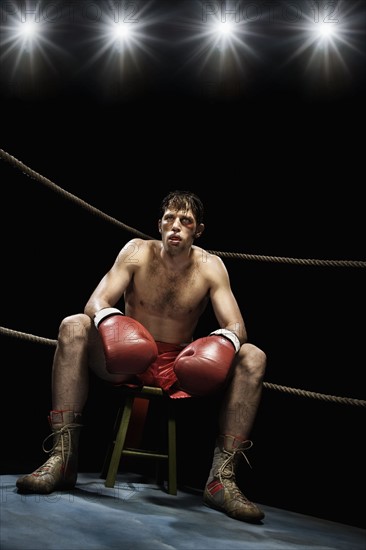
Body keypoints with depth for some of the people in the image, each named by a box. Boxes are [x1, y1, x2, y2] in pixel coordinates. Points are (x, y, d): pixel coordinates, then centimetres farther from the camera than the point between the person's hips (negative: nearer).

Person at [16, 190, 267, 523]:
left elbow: (237, 326, -10)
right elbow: (96, 302, -15)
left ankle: (222, 478, -27)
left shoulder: (211, 267, -4)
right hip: (127, 362, 0)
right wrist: (108, 320, -40)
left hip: (181, 369, 1)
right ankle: (62, 458, -30)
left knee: (253, 358, -22)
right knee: (74, 327, -26)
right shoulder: (137, 252, -4)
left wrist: (225, 340, -36)